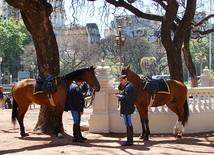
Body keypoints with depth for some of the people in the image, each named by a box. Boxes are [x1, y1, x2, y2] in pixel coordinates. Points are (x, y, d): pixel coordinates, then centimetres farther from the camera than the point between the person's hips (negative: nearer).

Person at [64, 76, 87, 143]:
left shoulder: (71, 86, 15)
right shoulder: (76, 87, -18)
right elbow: (78, 100, -21)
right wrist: (80, 110, -19)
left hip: (72, 108, 10)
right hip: (76, 108, -10)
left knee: (77, 122, 18)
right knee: (76, 122, -6)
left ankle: (79, 136, 27)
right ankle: (75, 137, -4)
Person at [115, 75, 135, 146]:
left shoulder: (128, 87, -15)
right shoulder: (127, 86, 18)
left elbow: (126, 98, -25)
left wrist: (119, 96, -10)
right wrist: (120, 96, 8)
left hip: (127, 109, -11)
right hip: (127, 109, 11)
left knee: (128, 124, -7)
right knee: (128, 124, 14)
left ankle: (129, 141, -3)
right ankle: (130, 140, 20)